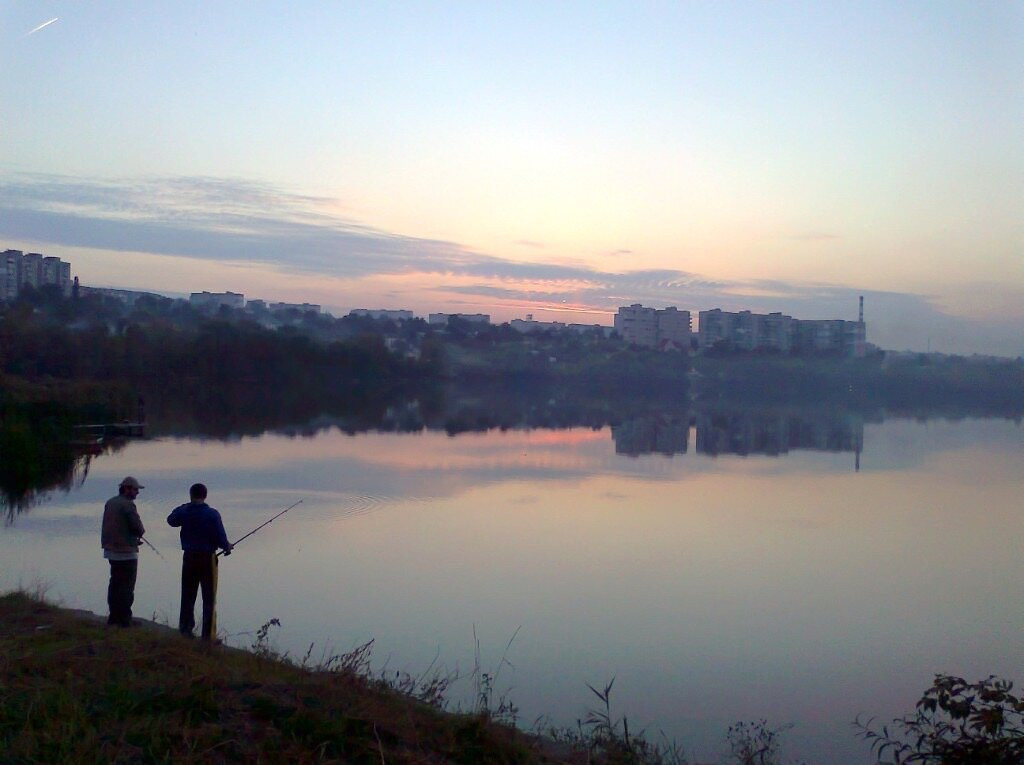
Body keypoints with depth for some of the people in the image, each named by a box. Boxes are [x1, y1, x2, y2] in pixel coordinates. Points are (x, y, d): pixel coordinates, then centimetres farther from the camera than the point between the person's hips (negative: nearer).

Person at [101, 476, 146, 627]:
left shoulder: (110, 503, 10)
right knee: (127, 585, -3)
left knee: (115, 582, 16)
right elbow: (138, 528, -20)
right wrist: (140, 532, 5)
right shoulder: (128, 505, -17)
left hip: (111, 549, 8)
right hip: (126, 552, -8)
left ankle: (114, 616, 21)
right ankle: (124, 619, -2)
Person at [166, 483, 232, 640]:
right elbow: (221, 538, -13)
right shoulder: (212, 514, -14)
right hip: (207, 558, -3)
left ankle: (185, 628, 21)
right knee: (209, 597, 3)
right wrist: (227, 546, 7)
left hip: (189, 557, 3)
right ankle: (208, 633, 3)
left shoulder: (184, 512, -4)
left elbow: (171, 520, 19)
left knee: (188, 596, 15)